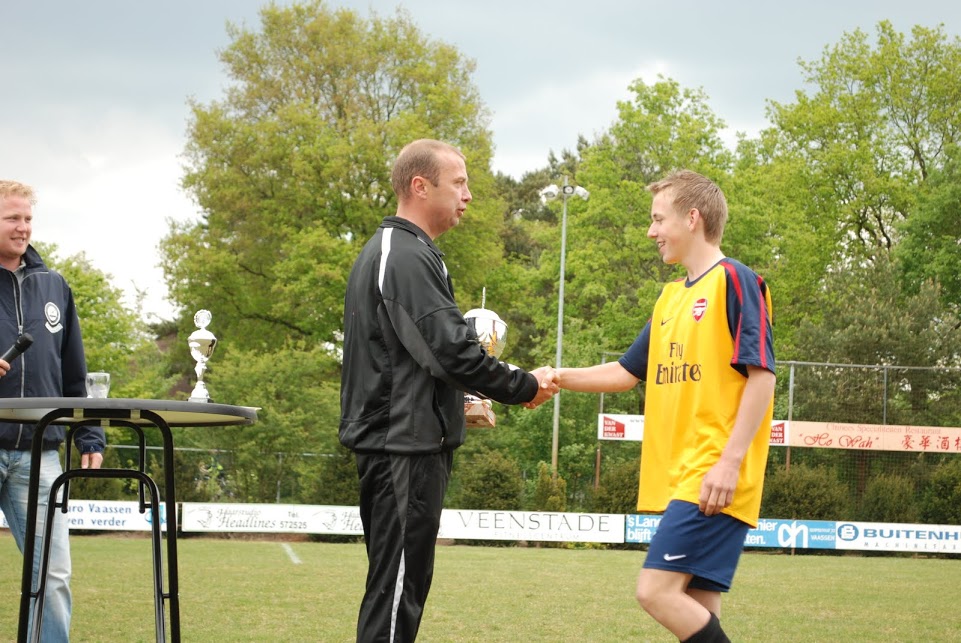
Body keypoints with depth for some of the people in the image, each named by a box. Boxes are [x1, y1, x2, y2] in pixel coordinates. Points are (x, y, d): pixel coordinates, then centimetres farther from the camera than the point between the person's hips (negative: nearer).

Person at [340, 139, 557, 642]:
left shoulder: (384, 253, 18)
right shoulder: (407, 257, -15)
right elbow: (451, 350, -21)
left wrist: (457, 404, 20)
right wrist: (524, 388, -9)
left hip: (393, 443, 11)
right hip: (407, 447, -11)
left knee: (400, 583, 14)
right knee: (396, 587, -9)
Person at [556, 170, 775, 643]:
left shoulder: (734, 281, -7)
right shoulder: (671, 297, 18)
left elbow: (761, 375, -14)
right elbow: (629, 372, 25)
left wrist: (731, 460, -21)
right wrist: (560, 378, 14)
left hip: (713, 480, -8)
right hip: (678, 477, 8)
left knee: (657, 591, -17)